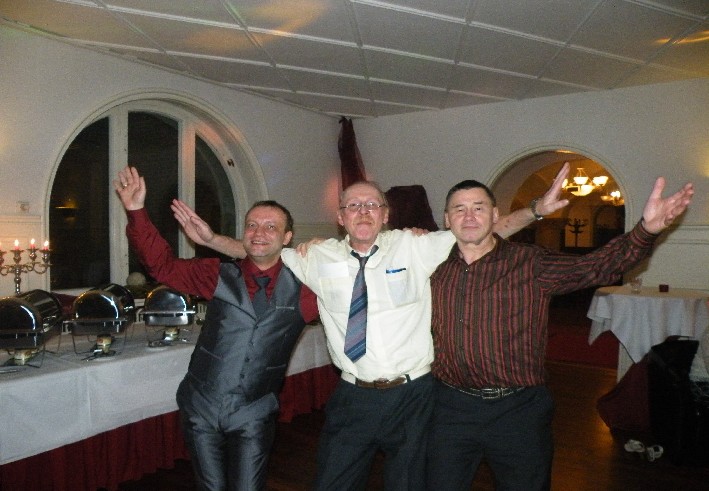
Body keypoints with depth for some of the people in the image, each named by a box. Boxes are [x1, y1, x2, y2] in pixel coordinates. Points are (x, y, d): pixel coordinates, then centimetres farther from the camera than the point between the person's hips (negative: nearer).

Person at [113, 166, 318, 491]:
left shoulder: (301, 290, -6)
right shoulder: (219, 276, -4)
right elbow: (163, 265, -4)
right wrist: (136, 210, -13)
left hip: (252, 417, -1)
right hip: (201, 410, 1)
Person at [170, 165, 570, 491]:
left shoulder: (415, 247, -4)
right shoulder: (321, 258, 0)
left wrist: (537, 209, -12)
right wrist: (210, 239, -3)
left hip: (413, 395, -1)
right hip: (354, 397, 1)